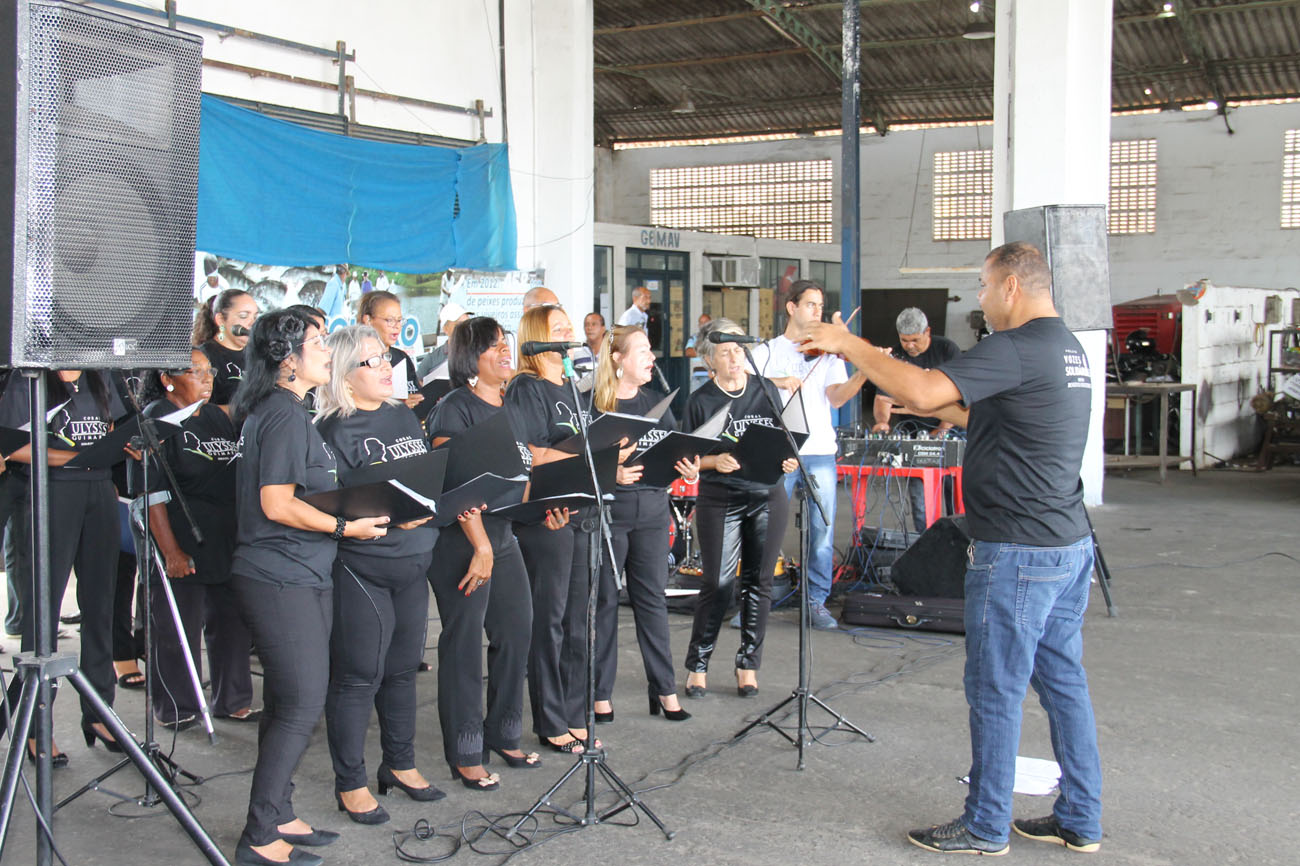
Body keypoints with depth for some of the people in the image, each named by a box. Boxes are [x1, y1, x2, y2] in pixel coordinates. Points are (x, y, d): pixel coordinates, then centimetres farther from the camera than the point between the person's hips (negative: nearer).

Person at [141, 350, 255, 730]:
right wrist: (170, 551, -19)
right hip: (182, 545, -7)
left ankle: (232, 701, 24)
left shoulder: (217, 416, 13)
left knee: (233, 621, 11)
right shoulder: (156, 420, -9)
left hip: (226, 541, 7)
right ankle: (175, 709, 16)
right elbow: (151, 491, -14)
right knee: (178, 628, 1)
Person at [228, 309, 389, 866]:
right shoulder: (284, 416, -15)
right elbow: (277, 505, -20)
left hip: (300, 577, 10)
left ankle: (277, 817, 24)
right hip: (281, 580, -10)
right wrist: (346, 527, -14)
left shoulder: (286, 412, 17)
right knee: (302, 705, -7)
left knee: (289, 704, 15)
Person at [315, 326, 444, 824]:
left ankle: (400, 764, 31)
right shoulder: (335, 431, -11)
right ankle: (350, 783, 15)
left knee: (403, 668, 16)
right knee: (357, 676, 2)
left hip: (413, 561, 7)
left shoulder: (404, 417, 12)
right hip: (361, 568, -7)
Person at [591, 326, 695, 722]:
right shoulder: (593, 403, -7)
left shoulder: (655, 399, 11)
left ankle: (664, 690, 16)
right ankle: (600, 692, 14)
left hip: (652, 508, 5)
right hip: (607, 510, -5)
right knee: (604, 600, 4)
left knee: (652, 598, 9)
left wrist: (689, 468, -7)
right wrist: (611, 473, -25)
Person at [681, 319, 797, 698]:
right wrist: (715, 461, -20)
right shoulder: (700, 401, -3)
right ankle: (698, 664, 11)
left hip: (768, 497, 3)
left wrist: (788, 460, -6)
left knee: (758, 581, 7)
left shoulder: (767, 390, 6)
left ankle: (748, 664, 19)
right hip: (719, 500, -3)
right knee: (718, 583, -4)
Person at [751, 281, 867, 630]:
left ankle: (817, 601, 13)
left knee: (823, 529, 1)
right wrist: (777, 381, -18)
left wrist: (863, 374, -19)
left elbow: (837, 398, -2)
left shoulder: (827, 353, 12)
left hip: (820, 452, 1)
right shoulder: (766, 352, 11)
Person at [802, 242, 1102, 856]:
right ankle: (1080, 821, 24)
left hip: (1018, 551, -10)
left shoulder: (1018, 348, -18)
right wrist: (933, 408, 19)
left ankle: (984, 828, 13)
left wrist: (849, 344, -17)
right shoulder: (1067, 348, 15)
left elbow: (922, 391, -28)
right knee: (1063, 682, 15)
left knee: (995, 689, 1)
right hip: (1069, 543, 10)